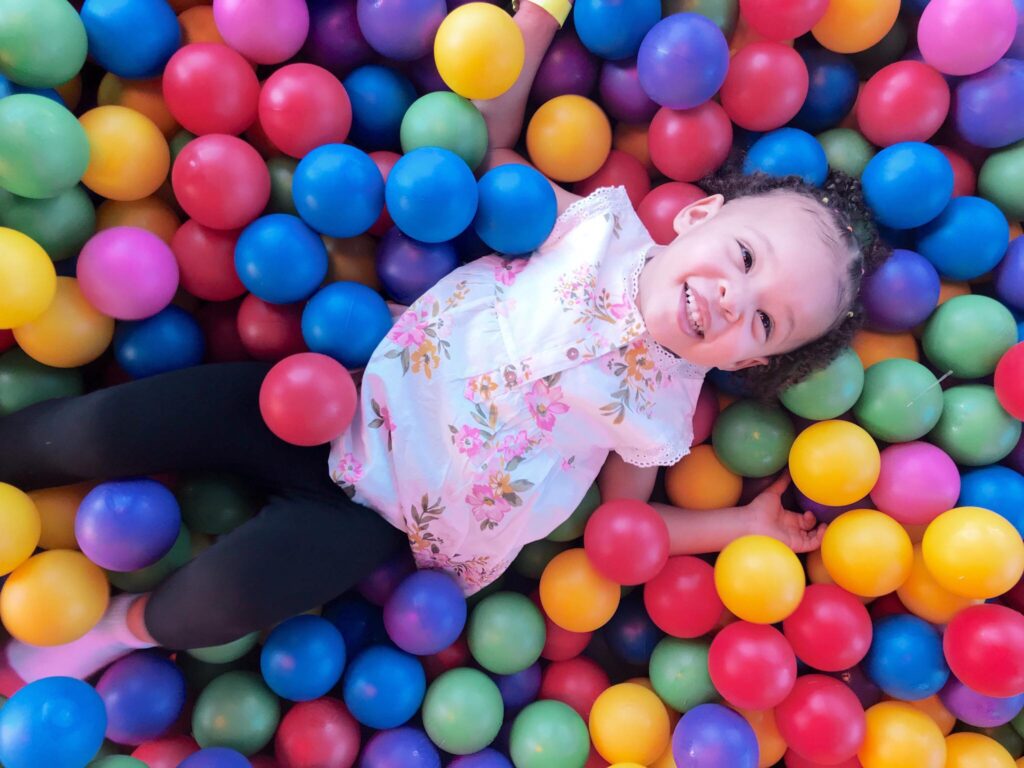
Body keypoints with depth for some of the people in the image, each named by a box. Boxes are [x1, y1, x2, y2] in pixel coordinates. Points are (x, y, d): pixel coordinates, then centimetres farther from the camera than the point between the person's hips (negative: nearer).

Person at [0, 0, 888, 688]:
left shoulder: (663, 413, -6)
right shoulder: (602, 225, -7)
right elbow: (487, 144, 4)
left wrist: (746, 523, -2)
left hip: (386, 514, -1)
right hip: (337, 394, 2)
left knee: (233, 588, -24)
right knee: (96, 431, -7)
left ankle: (131, 625, 11)